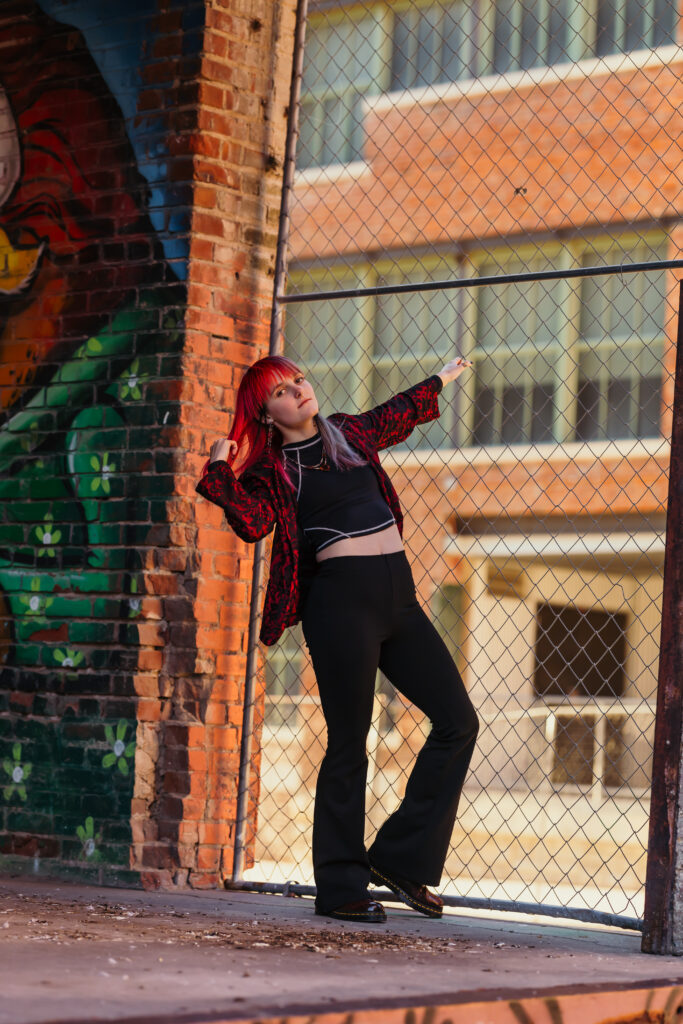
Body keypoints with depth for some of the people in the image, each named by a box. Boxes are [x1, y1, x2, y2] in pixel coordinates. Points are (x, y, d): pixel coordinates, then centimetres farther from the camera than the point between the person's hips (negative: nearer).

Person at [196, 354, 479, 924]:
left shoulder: (350, 433, 17)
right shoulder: (270, 471, 2)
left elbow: (396, 415, 37)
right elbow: (253, 523, -17)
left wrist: (439, 381, 49)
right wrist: (220, 470, -18)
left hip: (398, 594, 7)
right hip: (341, 598, -6)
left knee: (458, 721, 2)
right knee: (349, 746, -6)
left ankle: (399, 858, 9)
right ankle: (340, 887, 3)